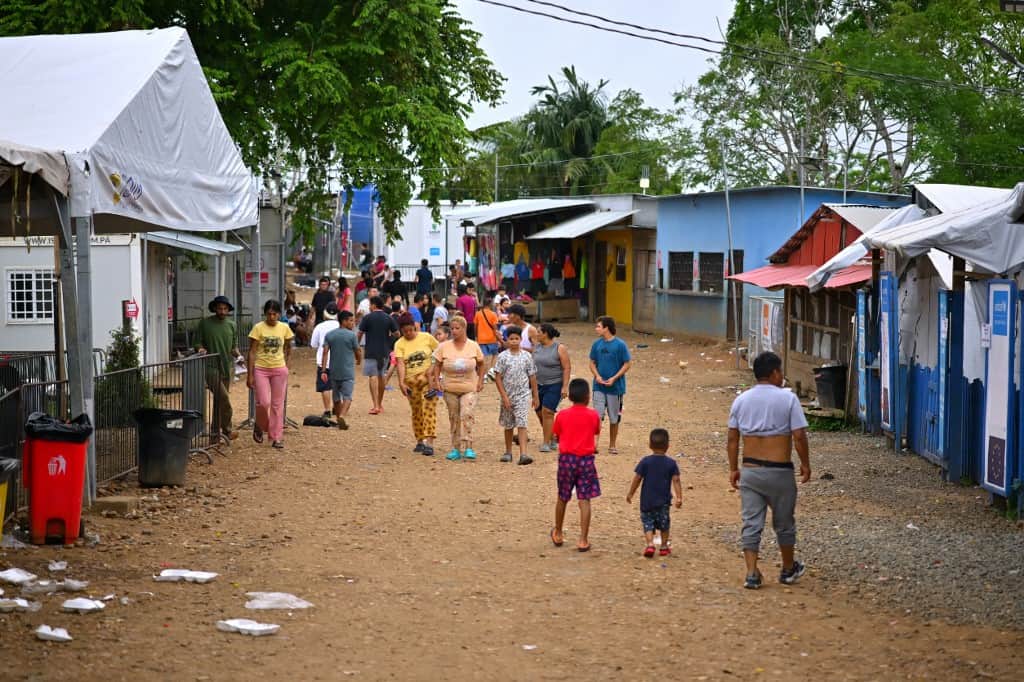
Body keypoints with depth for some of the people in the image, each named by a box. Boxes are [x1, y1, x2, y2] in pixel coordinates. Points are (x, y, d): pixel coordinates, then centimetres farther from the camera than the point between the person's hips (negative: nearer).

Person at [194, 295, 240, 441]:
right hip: (211, 367, -4)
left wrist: (236, 352, -4)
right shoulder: (205, 323, 0)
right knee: (223, 397, -19)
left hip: (227, 366, 4)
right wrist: (200, 348, -16)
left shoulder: (232, 325, 11)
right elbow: (197, 342, 5)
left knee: (219, 400, 9)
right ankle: (227, 429, -10)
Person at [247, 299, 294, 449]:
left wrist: (285, 365, 5)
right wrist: (250, 375, -7)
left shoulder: (284, 328, 1)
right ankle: (259, 426, 21)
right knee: (263, 403, -9)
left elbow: (288, 349, 16)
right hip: (261, 369, -2)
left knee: (278, 404, 4)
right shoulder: (258, 328, -7)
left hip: (279, 370, 2)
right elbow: (252, 352, -5)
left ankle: (277, 437, 10)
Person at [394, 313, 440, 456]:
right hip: (411, 381, 2)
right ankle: (420, 441, 26)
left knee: (429, 409, -13)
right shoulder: (399, 344, -2)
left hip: (428, 379, -2)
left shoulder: (426, 338, -3)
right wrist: (401, 382, -25)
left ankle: (429, 443, -20)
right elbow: (400, 364, -12)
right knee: (416, 411, 11)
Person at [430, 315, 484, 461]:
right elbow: (437, 365, 5)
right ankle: (456, 449, 18)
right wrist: (436, 380, -7)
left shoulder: (473, 346, -1)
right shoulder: (444, 347, -1)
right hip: (450, 388, 2)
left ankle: (467, 448, -17)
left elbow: (481, 364, 9)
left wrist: (480, 381, 1)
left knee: (467, 415, -17)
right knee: (454, 418, 9)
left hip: (469, 388, -2)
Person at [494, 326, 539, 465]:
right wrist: (504, 396, -11)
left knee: (522, 425, -11)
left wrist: (535, 396, 8)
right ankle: (508, 452, 28)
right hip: (508, 396, 1)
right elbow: (498, 377, -5)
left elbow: (532, 377, 6)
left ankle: (523, 454, -19)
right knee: (508, 425, 14)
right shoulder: (503, 356, -4)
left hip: (523, 396, -1)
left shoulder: (526, 356, 0)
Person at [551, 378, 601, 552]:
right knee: (584, 501, -1)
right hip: (586, 459, -2)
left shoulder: (562, 415, -1)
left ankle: (558, 534, 33)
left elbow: (557, 437, 7)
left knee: (562, 498, 17)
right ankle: (583, 540, -3)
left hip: (566, 458, 2)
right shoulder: (593, 415, -4)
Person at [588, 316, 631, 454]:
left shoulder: (620, 345, -10)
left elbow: (627, 364, -7)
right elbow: (592, 363, 11)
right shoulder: (597, 344, 3)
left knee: (614, 418, 8)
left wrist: (614, 378, -16)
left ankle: (612, 446, 20)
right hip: (599, 386, 3)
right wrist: (597, 376, -8)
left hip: (615, 387, -3)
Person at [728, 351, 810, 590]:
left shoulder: (741, 400, 4)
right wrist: (805, 464, 1)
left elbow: (732, 438, 5)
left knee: (751, 523, 5)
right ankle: (788, 570, 29)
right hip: (779, 471, -3)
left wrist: (733, 469, 12)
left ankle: (752, 574, -2)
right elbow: (799, 436, -11)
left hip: (749, 470, 3)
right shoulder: (788, 399, -8)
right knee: (784, 523, 14)